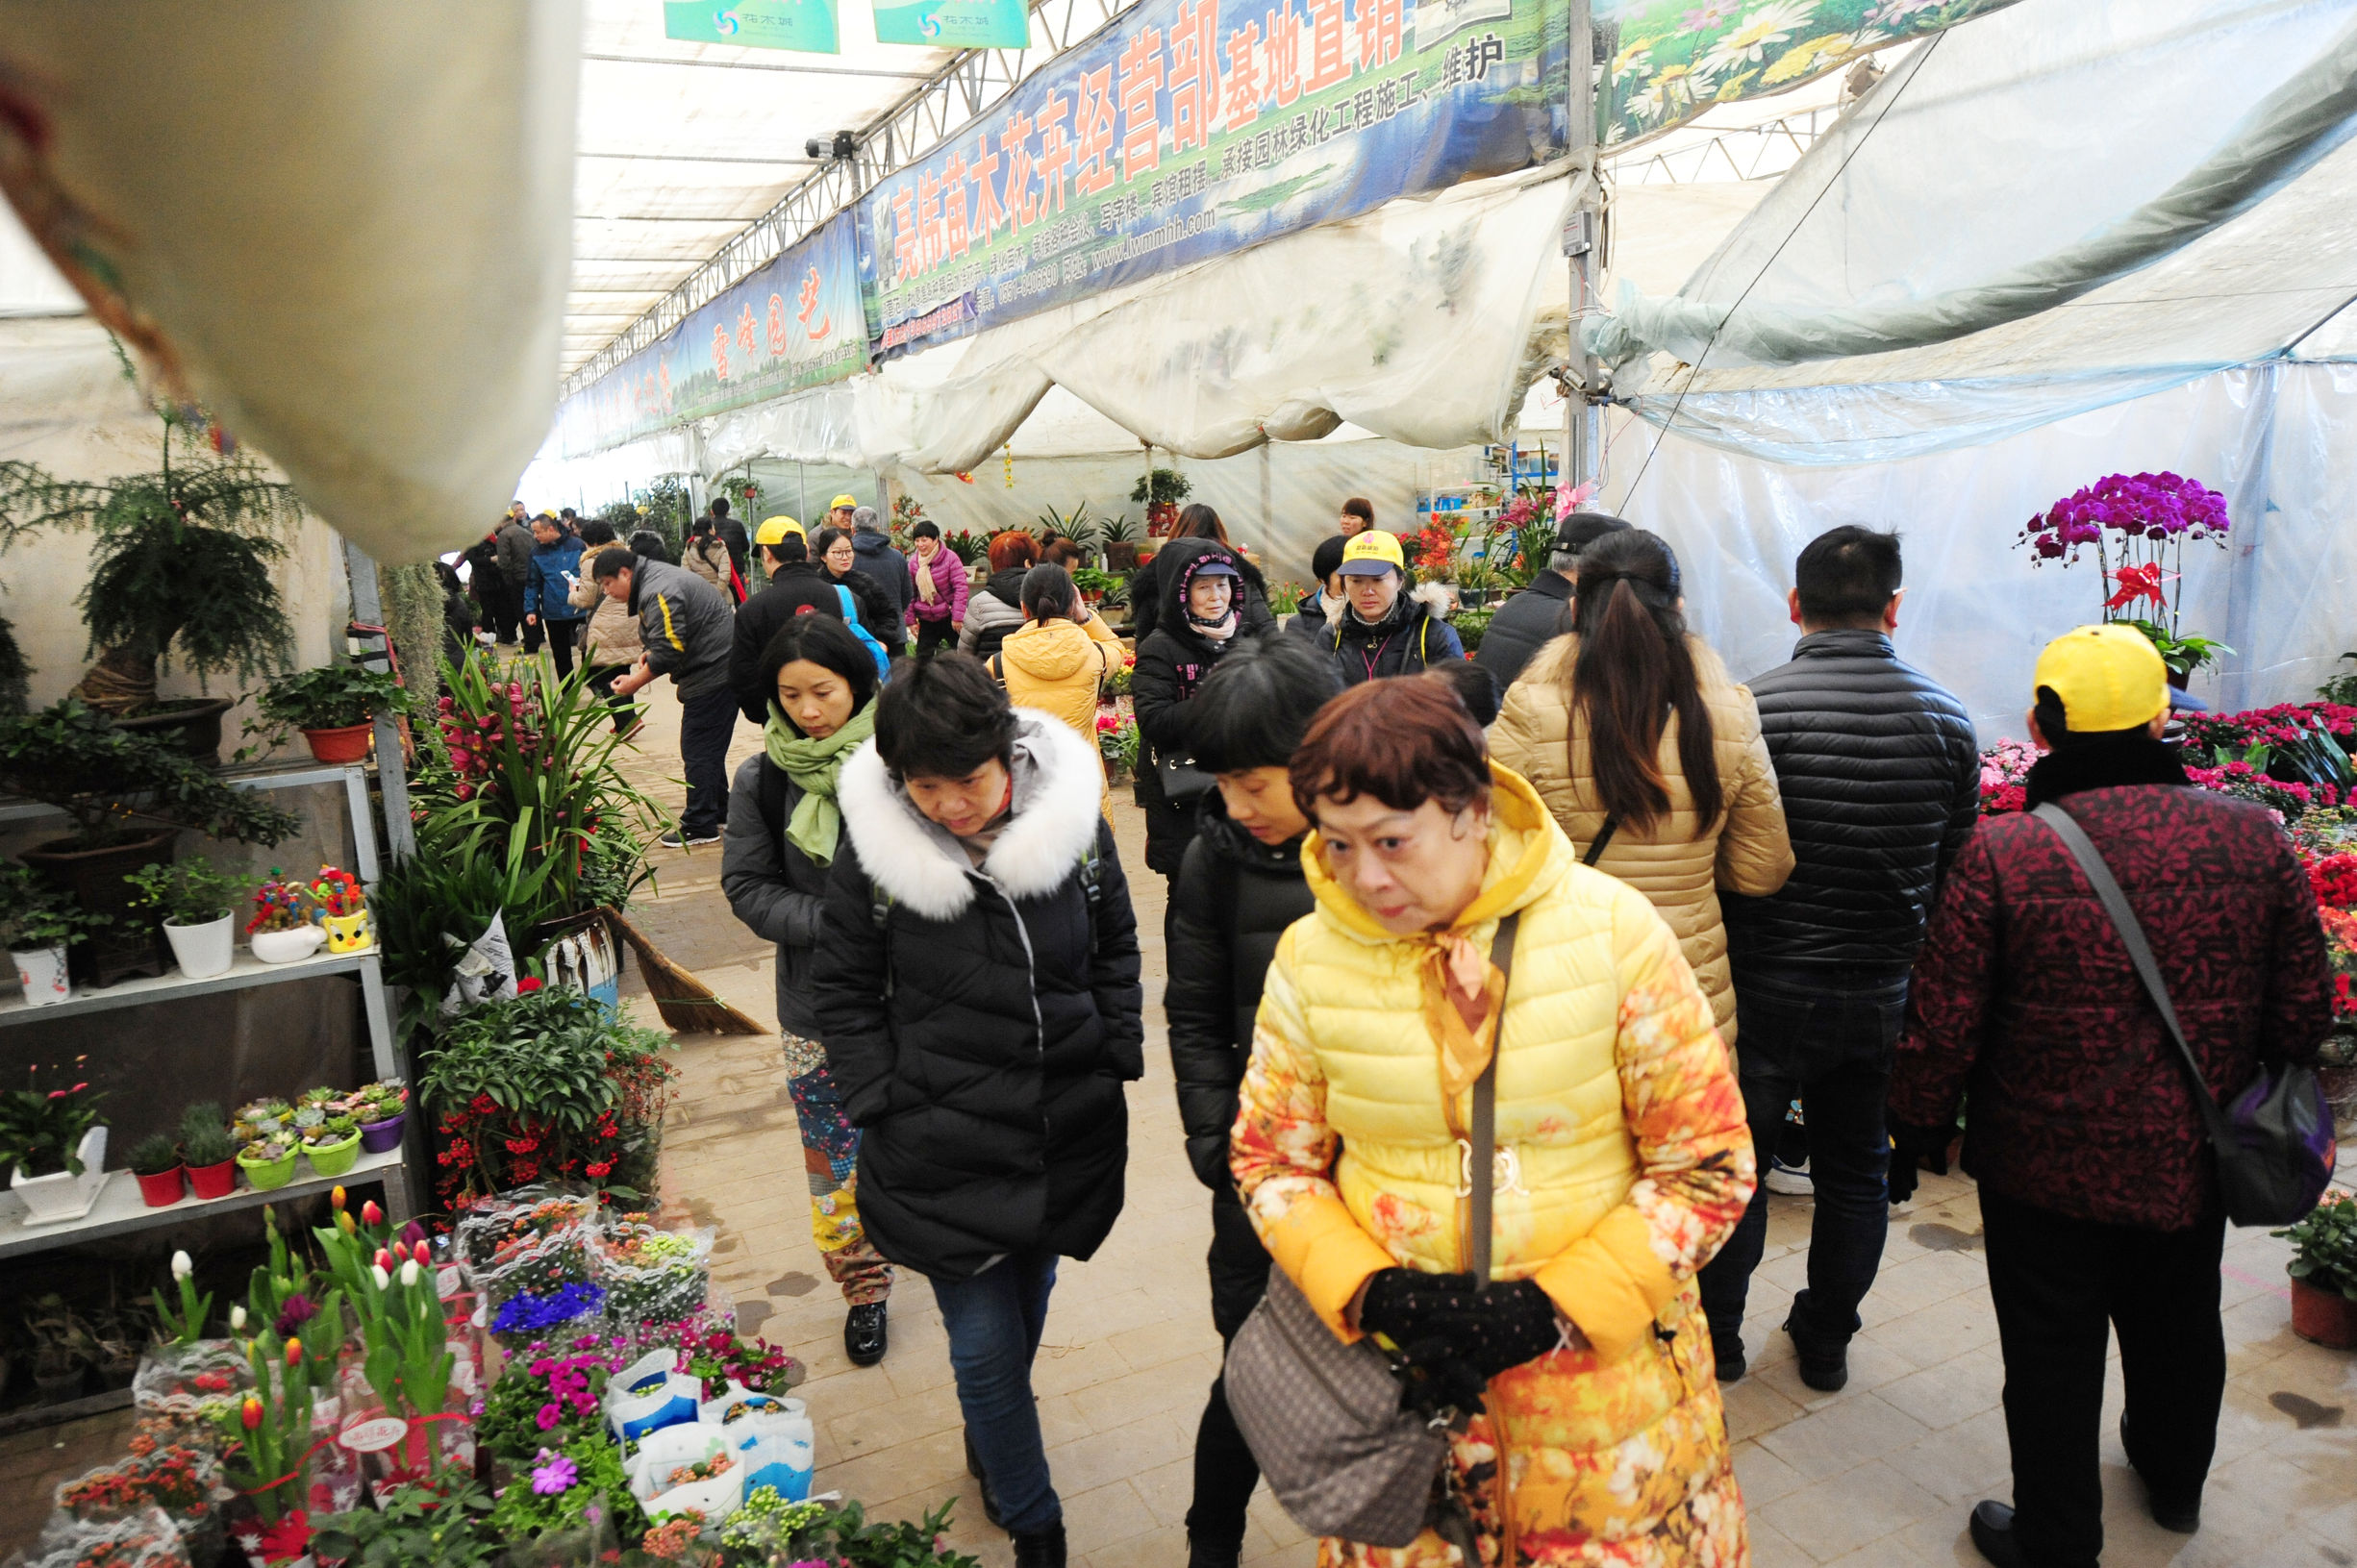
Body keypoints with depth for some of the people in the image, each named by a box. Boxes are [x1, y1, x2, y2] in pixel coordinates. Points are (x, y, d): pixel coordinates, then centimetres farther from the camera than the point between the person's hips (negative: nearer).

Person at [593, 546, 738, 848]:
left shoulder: (658, 592, -19)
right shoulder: (653, 577, 15)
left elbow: (669, 649, -24)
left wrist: (635, 682, -14)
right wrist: (648, 653, 3)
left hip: (713, 673, -11)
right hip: (722, 668, 11)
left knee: (698, 750, -5)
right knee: (709, 747, 18)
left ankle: (700, 826, 0)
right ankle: (718, 809, 27)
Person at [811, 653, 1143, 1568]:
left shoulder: (1073, 821, -8)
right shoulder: (873, 851, -13)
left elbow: (1115, 950, 7)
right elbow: (842, 995, -2)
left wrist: (1118, 1066, 3)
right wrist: (882, 1108, -8)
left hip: (1068, 1137, 3)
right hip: (943, 1150, -2)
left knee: (1025, 1312, 22)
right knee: (985, 1345, 3)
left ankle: (990, 1445, 52)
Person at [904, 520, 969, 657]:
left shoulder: (950, 557, -11)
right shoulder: (913, 562, 3)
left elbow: (960, 587, -13)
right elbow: (910, 593, 9)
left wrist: (957, 616, -17)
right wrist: (911, 619, 5)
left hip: (949, 618, -4)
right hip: (927, 621, 4)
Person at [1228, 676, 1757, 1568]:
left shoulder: (1613, 931, -14)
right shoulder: (1311, 958, -7)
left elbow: (1709, 1163, -9)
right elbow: (1270, 1160, 3)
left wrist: (1552, 1311, -17)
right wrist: (1372, 1294, -14)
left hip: (1606, 1378, -1)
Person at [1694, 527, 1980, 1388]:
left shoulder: (1753, 707, -17)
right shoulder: (1946, 718, -4)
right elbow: (1958, 865, 5)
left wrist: (1714, 958, 3)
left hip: (1769, 988, -3)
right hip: (1886, 992, 4)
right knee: (1856, 1171, 19)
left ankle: (1716, 1336, 25)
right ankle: (1826, 1342, 32)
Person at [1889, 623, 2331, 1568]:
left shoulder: (1997, 854, -21)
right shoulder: (2253, 836, -9)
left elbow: (1941, 1028, -17)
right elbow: (2303, 1011, 0)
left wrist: (1916, 1131, -1)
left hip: (2049, 1170, -4)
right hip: (2195, 1166, 5)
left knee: (2053, 1359, 14)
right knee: (2179, 1331, 28)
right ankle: (2174, 1482, 53)